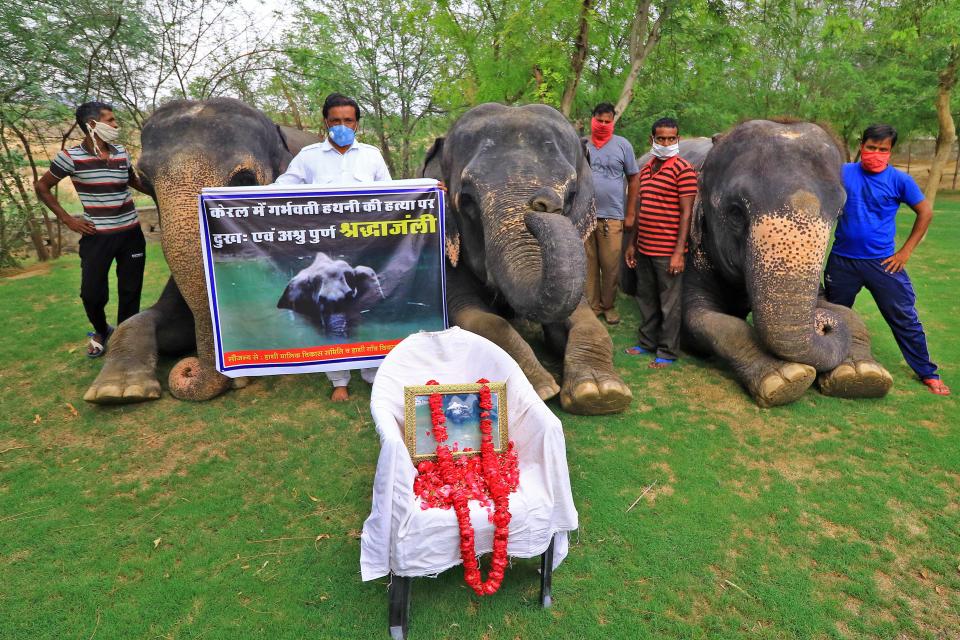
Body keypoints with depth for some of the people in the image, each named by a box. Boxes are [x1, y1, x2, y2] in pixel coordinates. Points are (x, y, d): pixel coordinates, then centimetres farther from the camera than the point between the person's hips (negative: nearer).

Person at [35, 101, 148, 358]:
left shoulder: (121, 153, 4)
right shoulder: (71, 156, -7)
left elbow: (135, 182, 23)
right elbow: (41, 187, 4)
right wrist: (67, 219, -1)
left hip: (131, 233, 3)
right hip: (96, 236, -3)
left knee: (130, 292, 6)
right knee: (92, 293, 1)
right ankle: (101, 332, 31)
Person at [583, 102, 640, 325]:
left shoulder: (622, 145, 4)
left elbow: (634, 178, 6)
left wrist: (630, 214, 2)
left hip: (612, 217, -1)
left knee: (611, 265, 2)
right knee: (588, 264, 5)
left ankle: (608, 305, 18)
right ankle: (592, 306, 18)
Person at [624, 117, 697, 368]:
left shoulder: (683, 170, -9)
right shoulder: (646, 169, 13)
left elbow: (686, 213, -13)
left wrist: (679, 252, -18)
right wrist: (633, 244, 17)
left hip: (667, 251, -7)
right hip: (644, 248, 7)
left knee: (669, 304, 3)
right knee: (646, 299, 17)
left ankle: (668, 352, 15)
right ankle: (648, 343, 32)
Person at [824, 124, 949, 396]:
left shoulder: (899, 180, -4)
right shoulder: (843, 173, -3)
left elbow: (925, 212, 3)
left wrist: (906, 251, -2)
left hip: (882, 262, -1)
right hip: (842, 261, 1)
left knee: (905, 319, 4)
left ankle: (927, 373, 20)